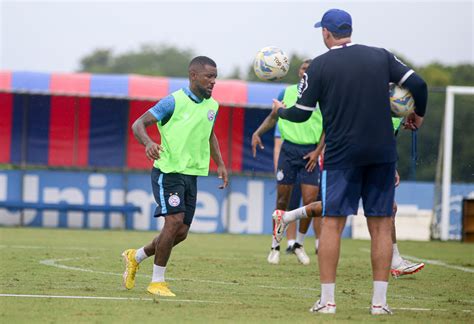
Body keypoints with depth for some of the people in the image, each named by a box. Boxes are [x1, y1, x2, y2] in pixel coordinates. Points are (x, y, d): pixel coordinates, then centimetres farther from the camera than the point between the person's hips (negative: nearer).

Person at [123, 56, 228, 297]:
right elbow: (138, 125, -13)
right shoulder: (174, 101, -12)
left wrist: (220, 164, 18)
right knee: (175, 221, -19)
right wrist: (148, 143, -33)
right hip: (168, 171, -7)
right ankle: (157, 281, -6)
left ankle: (136, 257, 29)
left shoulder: (212, 106, 9)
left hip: (191, 175, 7)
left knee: (181, 232, 5)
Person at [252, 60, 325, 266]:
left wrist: (317, 151, -5)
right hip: (289, 149, 0)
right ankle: (275, 246, 14)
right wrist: (258, 133, 1)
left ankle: (299, 244, 12)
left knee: (310, 200, -7)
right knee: (282, 200, 2)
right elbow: (274, 116, 16)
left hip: (310, 152, 0)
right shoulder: (288, 92, 6)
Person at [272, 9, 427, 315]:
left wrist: (279, 111, 21)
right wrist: (418, 115, 17)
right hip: (382, 152, 2)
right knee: (381, 226, 6)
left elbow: (302, 113, 0)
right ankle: (380, 301, 3)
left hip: (341, 154, -2)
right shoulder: (381, 57, 4)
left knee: (332, 224, 3)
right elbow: (418, 84, -1)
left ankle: (327, 300, 0)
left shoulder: (319, 65, -2)